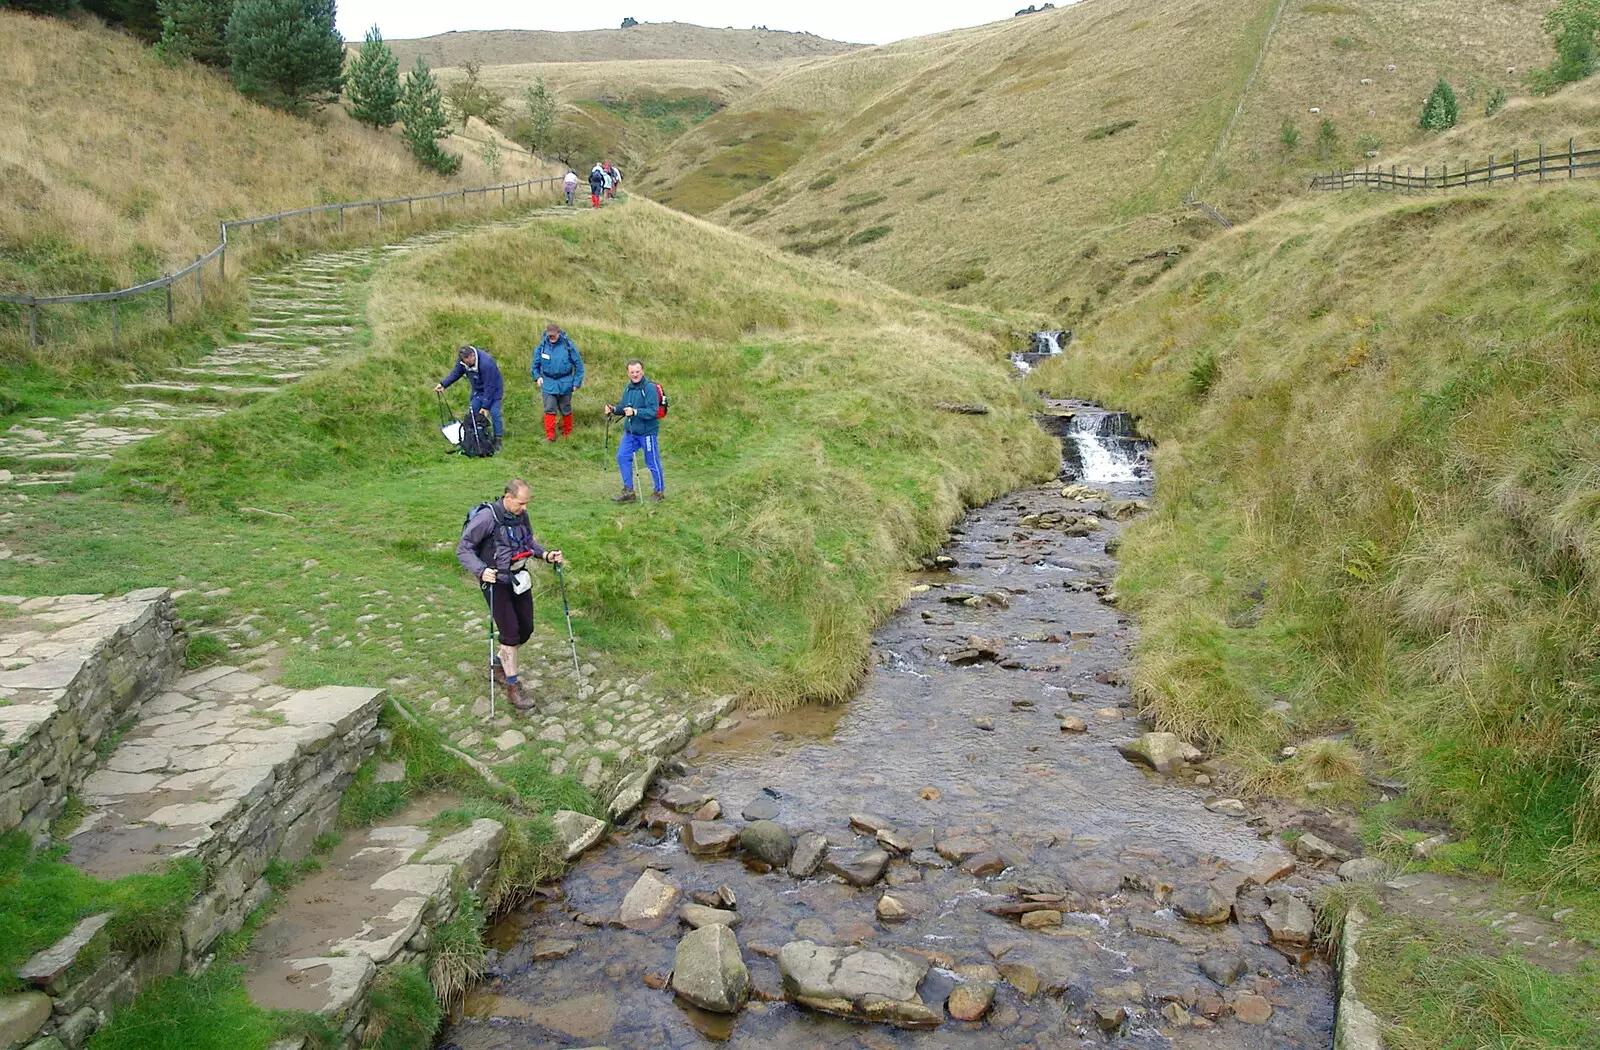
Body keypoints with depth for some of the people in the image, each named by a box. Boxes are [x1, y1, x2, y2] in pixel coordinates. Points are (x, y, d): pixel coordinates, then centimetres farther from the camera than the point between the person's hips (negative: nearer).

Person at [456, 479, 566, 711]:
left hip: (518, 578, 7)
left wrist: (546, 555, 0)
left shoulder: (521, 515, 1)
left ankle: (498, 665, 35)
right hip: (495, 581, -7)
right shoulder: (486, 517, -18)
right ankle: (513, 686, 3)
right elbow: (463, 549, -13)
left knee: (525, 629, 10)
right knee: (510, 632, -9)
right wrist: (481, 570, -28)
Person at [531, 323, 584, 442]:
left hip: (565, 382, -1)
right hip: (548, 382, 1)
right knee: (549, 409, -1)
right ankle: (550, 436, 4)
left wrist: (577, 382, -3)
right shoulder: (542, 345, -4)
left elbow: (578, 364, -2)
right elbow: (535, 363, 12)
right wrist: (537, 377, 1)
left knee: (565, 409, 10)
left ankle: (567, 434, 25)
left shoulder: (568, 345, -10)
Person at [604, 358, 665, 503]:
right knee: (622, 457, 5)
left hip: (647, 432, -7)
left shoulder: (649, 388, -16)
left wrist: (635, 412, -33)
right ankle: (628, 491, 16)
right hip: (630, 431, 7)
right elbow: (624, 407, 15)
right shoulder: (628, 387, 7)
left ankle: (660, 491, 21)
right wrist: (614, 409, -5)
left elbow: (653, 411, -23)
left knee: (652, 462, 3)